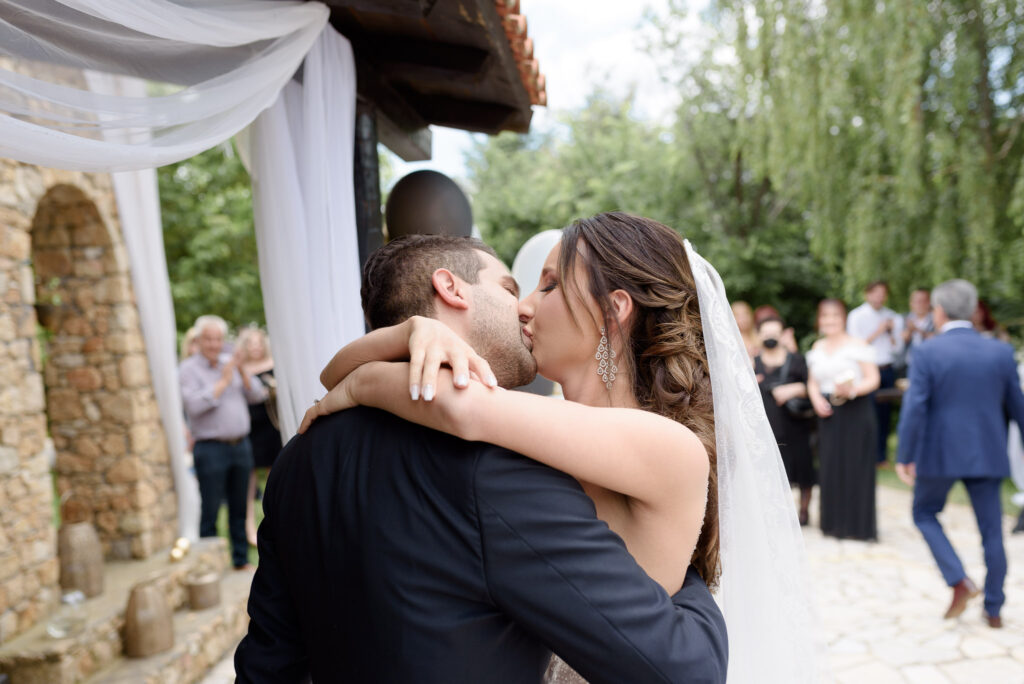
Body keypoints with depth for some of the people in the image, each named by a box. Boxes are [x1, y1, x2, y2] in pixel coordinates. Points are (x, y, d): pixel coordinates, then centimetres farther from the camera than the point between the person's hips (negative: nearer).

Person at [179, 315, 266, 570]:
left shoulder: (231, 363, 13)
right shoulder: (188, 368, -3)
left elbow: (257, 395, 7)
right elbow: (194, 405, -17)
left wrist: (242, 372, -8)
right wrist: (223, 381, -14)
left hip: (241, 445, 5)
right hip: (211, 448, -5)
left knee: (239, 508, 12)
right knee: (210, 511, -1)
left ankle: (241, 559, 22)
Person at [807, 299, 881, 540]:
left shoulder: (857, 345, -4)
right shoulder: (817, 348, 12)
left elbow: (873, 379, -6)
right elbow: (812, 382, 17)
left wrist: (852, 390, -23)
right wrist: (816, 399, -3)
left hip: (855, 412, -5)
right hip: (828, 414, 5)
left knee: (855, 465, -1)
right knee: (830, 466, 4)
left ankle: (859, 525, 10)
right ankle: (834, 523, 16)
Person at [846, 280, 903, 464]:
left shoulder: (892, 317, 14)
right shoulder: (857, 316, 0)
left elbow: (897, 348, 11)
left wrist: (892, 331, -4)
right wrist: (877, 332, -12)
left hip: (887, 370, 5)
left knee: (885, 413, 6)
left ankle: (882, 457, 14)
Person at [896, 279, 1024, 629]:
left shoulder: (927, 352, -10)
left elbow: (914, 407, -14)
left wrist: (905, 457, -8)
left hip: (940, 454, -3)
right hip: (988, 455, 3)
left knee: (925, 513, 18)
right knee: (991, 531, 13)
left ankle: (959, 580, 3)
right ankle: (993, 609, 21)